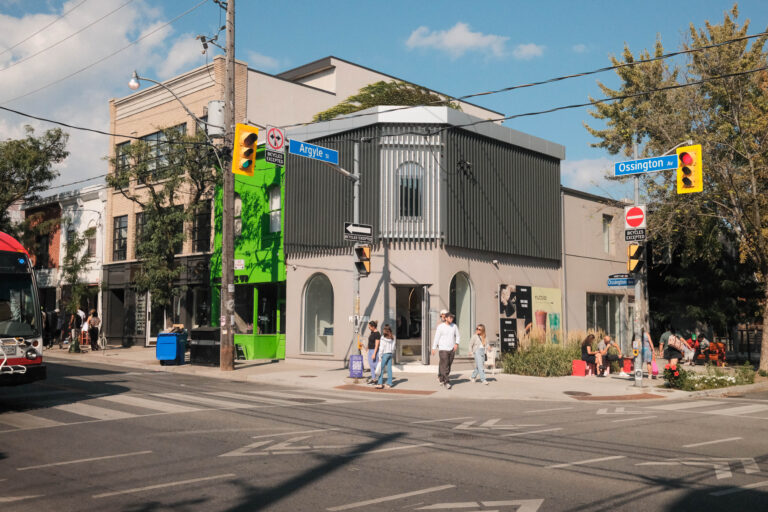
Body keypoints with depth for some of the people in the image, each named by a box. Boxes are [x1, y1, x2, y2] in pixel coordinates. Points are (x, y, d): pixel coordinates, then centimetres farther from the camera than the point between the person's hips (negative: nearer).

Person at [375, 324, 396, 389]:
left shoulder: (383, 338, -12)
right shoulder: (392, 338, 5)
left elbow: (381, 348, -12)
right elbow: (393, 347, 7)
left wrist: (380, 357, -8)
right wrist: (392, 353, 15)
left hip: (385, 354, -6)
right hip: (390, 354, 6)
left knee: (381, 369, 0)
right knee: (389, 369, 7)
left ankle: (380, 384, -2)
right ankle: (389, 384, 9)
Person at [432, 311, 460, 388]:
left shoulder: (454, 326, 6)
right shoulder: (440, 326, -5)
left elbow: (458, 336, 11)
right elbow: (436, 337, -3)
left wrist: (456, 344, -8)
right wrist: (434, 348, -4)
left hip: (452, 349, 4)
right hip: (443, 349, -4)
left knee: (448, 366, 10)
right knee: (445, 366, -9)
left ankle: (441, 378, 29)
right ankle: (446, 382, -6)